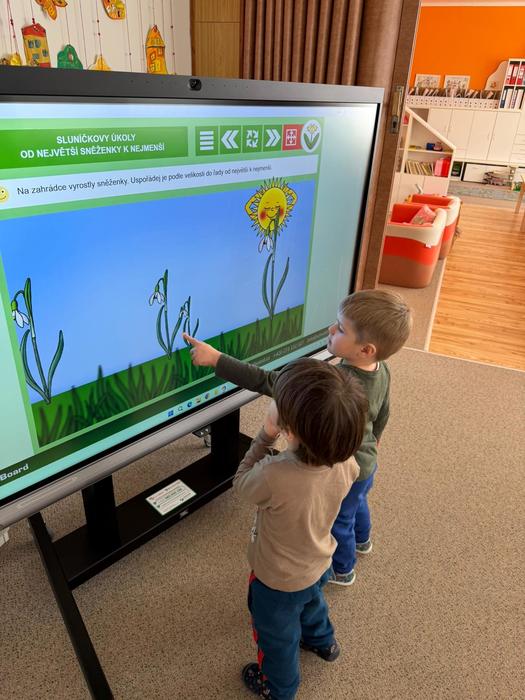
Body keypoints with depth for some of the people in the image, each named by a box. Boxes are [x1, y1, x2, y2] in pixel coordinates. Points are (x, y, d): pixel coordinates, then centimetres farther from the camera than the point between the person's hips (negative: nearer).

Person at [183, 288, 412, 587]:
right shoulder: (381, 369, -18)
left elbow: (269, 382, -46)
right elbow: (383, 413, 1)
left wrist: (216, 359, -42)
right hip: (367, 461, 8)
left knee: (338, 521, 23)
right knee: (358, 502, 36)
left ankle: (343, 570, 53)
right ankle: (361, 540, 68)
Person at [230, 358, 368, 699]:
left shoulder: (273, 476, -46)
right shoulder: (346, 463, -27)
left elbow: (241, 483, -21)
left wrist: (266, 435, -18)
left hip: (278, 581, -5)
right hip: (318, 564, 5)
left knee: (278, 636, 28)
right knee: (312, 601, 39)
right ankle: (322, 640, 69)